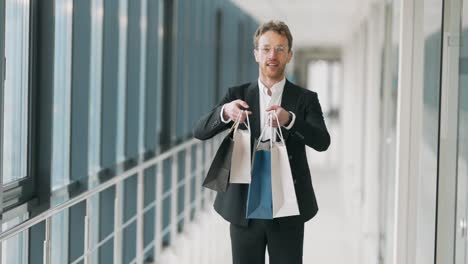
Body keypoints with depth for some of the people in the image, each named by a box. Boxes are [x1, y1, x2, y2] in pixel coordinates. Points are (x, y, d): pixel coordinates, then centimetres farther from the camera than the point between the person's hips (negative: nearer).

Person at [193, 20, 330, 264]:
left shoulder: (305, 99, 2)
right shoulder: (237, 95, 6)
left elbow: (322, 141, -14)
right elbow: (201, 131, -6)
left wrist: (289, 120, -33)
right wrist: (225, 112, -29)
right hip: (245, 208, 1)